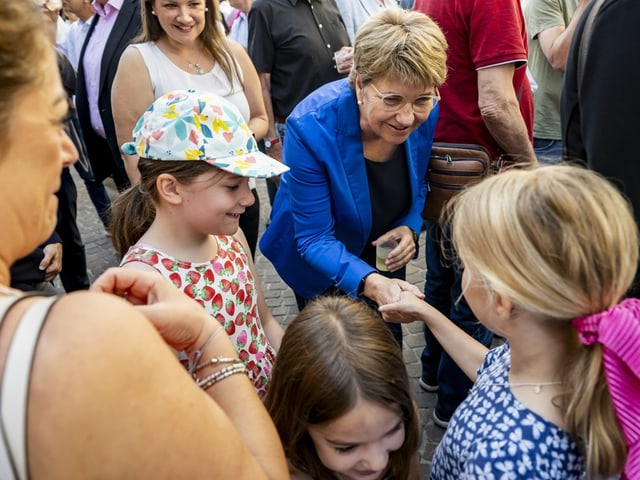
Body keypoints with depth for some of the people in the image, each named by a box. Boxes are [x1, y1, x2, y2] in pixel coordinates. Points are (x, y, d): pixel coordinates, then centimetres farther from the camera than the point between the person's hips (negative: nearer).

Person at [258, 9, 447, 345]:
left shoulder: (425, 115, -22)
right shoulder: (312, 127, -36)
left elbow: (417, 186, 0)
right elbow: (315, 239, -32)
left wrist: (410, 228, -21)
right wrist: (368, 282, -49)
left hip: (385, 259, 4)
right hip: (323, 268, -4)